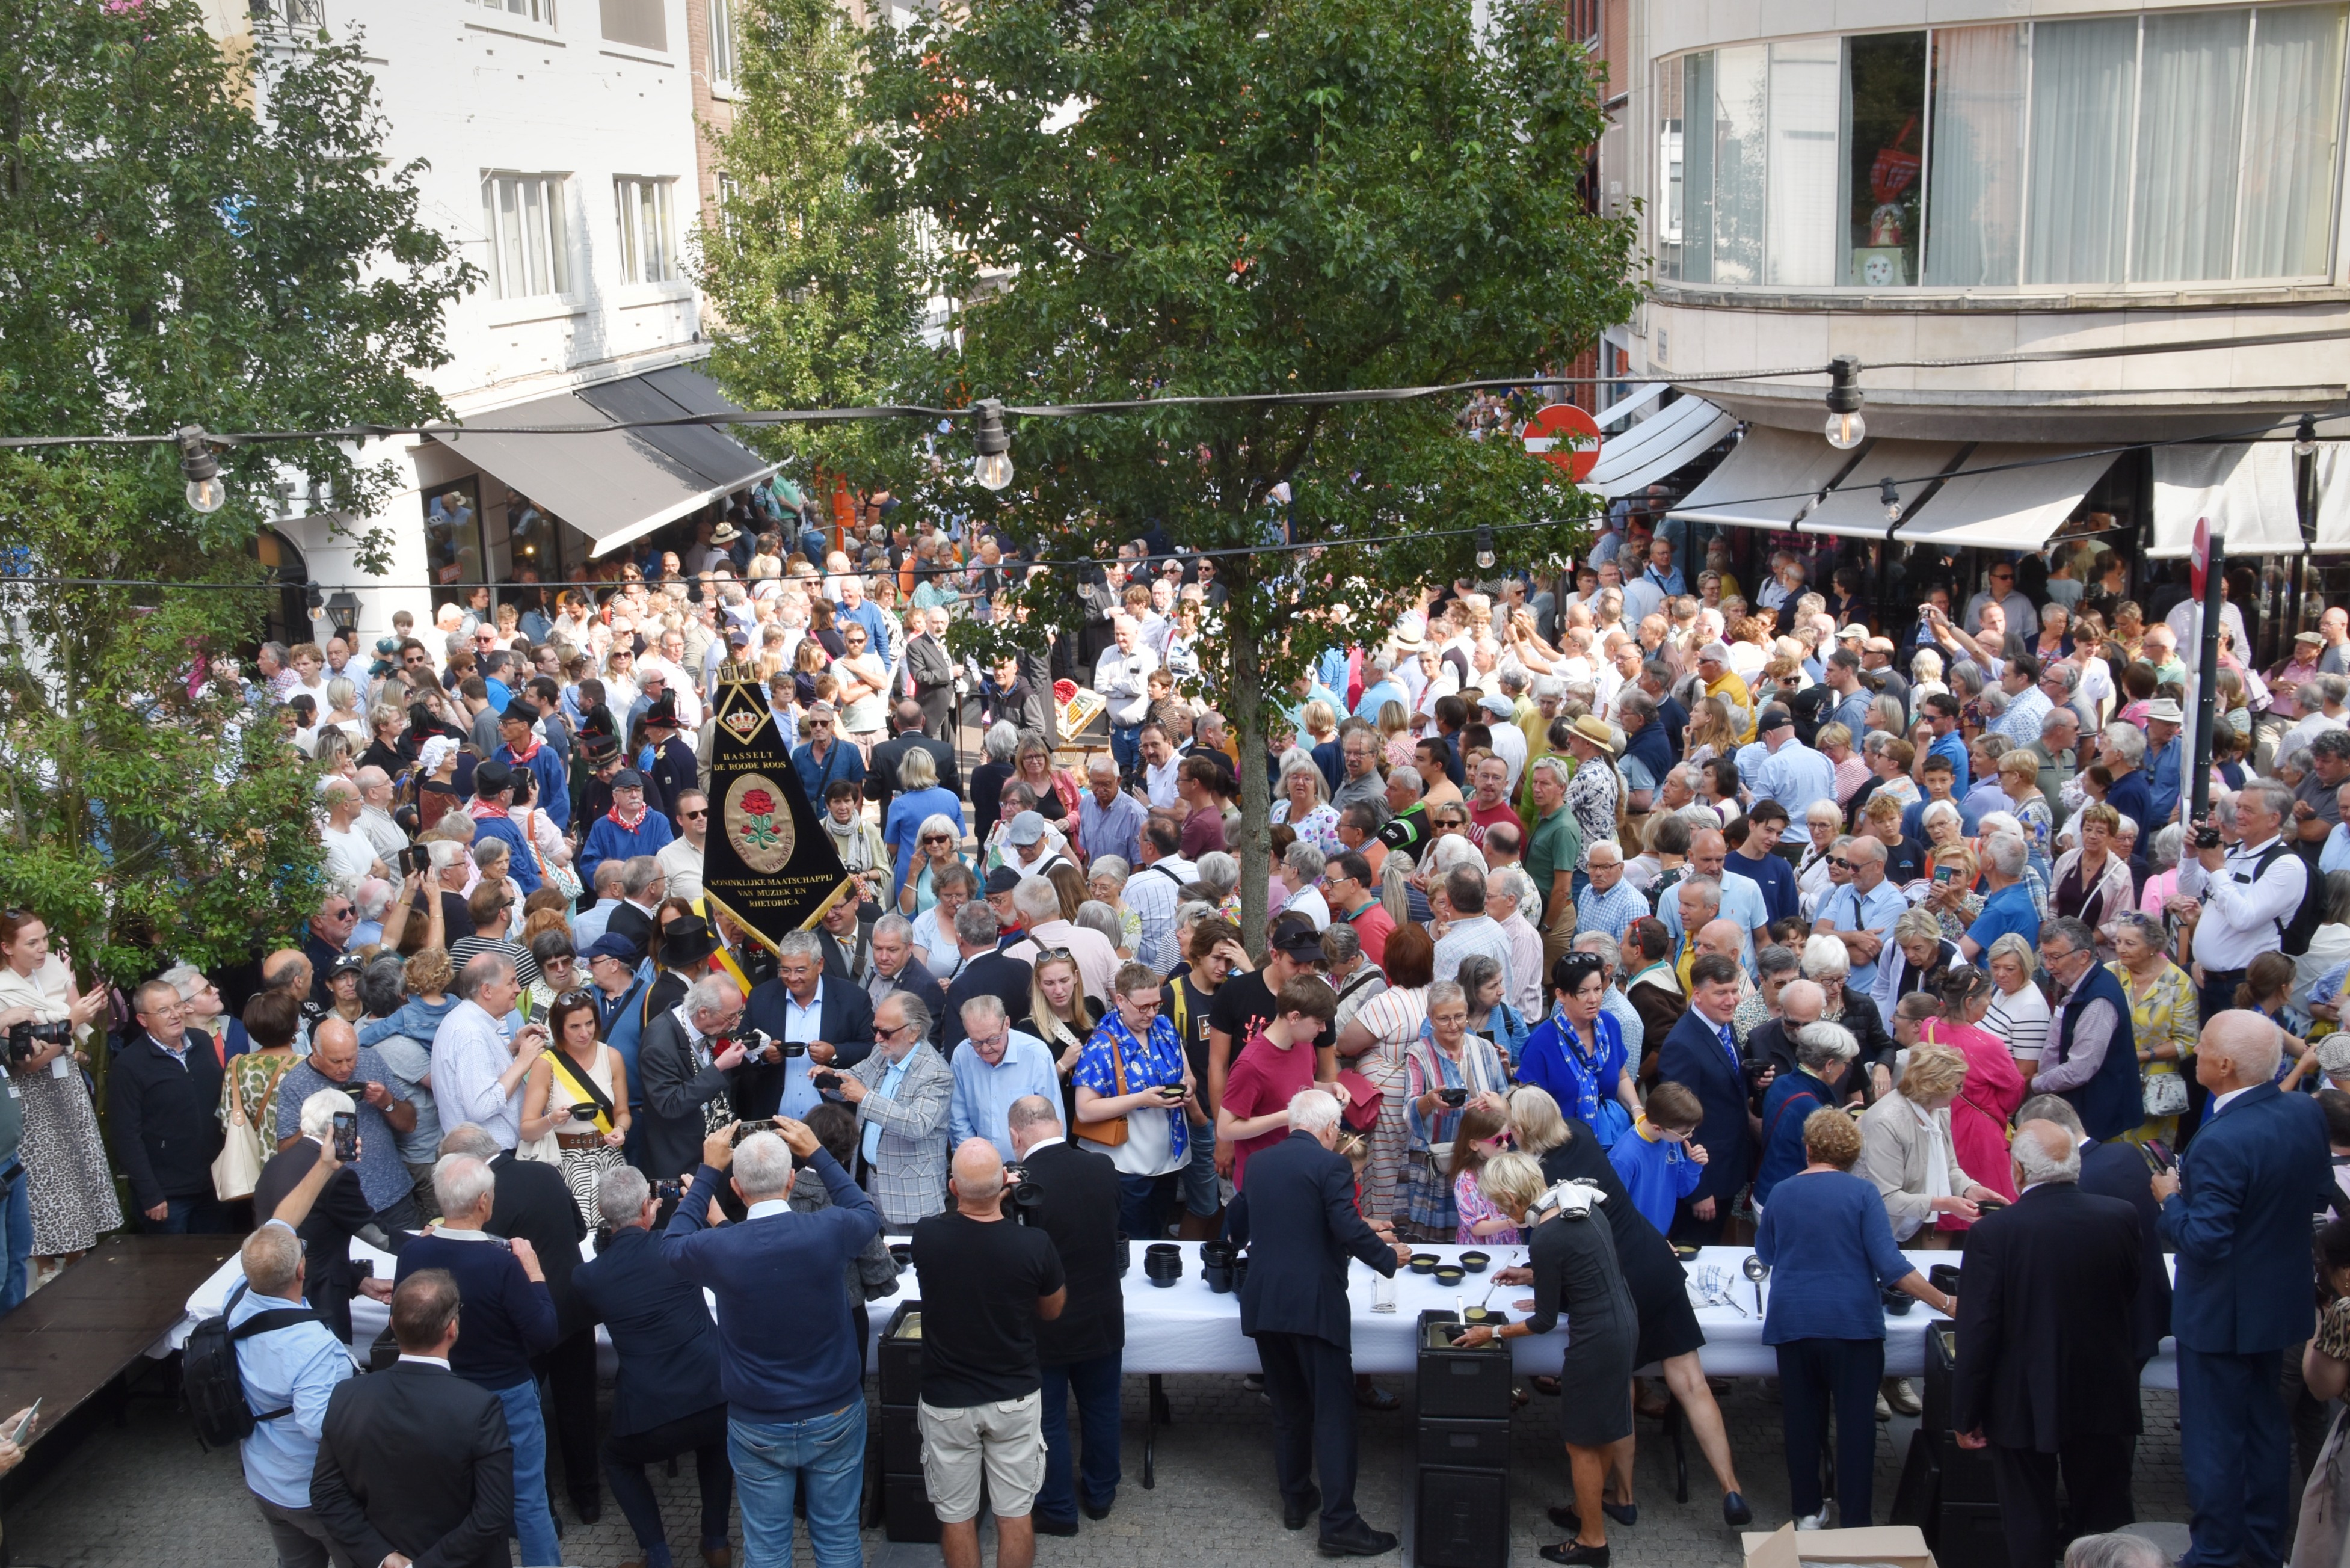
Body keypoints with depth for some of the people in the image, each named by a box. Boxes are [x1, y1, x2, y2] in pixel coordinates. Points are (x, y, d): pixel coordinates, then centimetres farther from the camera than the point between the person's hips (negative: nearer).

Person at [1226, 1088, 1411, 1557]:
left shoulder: (1259, 1163, 10)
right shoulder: (1330, 1164, -8)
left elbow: (1235, 1227, 20)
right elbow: (1348, 1229, -18)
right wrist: (1390, 1258, -2)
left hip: (1263, 1304, 6)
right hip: (1314, 1306, -6)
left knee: (1288, 1408, 19)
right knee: (1334, 1414, -1)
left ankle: (1295, 1500, 28)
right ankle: (1339, 1524, -2)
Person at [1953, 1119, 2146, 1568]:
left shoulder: (1992, 1233, -20)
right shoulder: (2121, 1218, -10)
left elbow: (1977, 1332, -17)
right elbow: (2132, 1296, 6)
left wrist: (1966, 1416, -7)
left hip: (2023, 1406, -3)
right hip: (2103, 1398, 3)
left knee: (2030, 1530, 12)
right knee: (2105, 1523, 19)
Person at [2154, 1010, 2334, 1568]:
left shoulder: (2222, 1142, -31)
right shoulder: (2307, 1113, -8)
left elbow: (2205, 1241, -29)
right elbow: (2319, 1196, 5)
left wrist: (2171, 1198, -13)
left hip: (2220, 1312, -8)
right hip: (2281, 1301, 8)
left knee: (2214, 1440, 8)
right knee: (2266, 1427, 23)